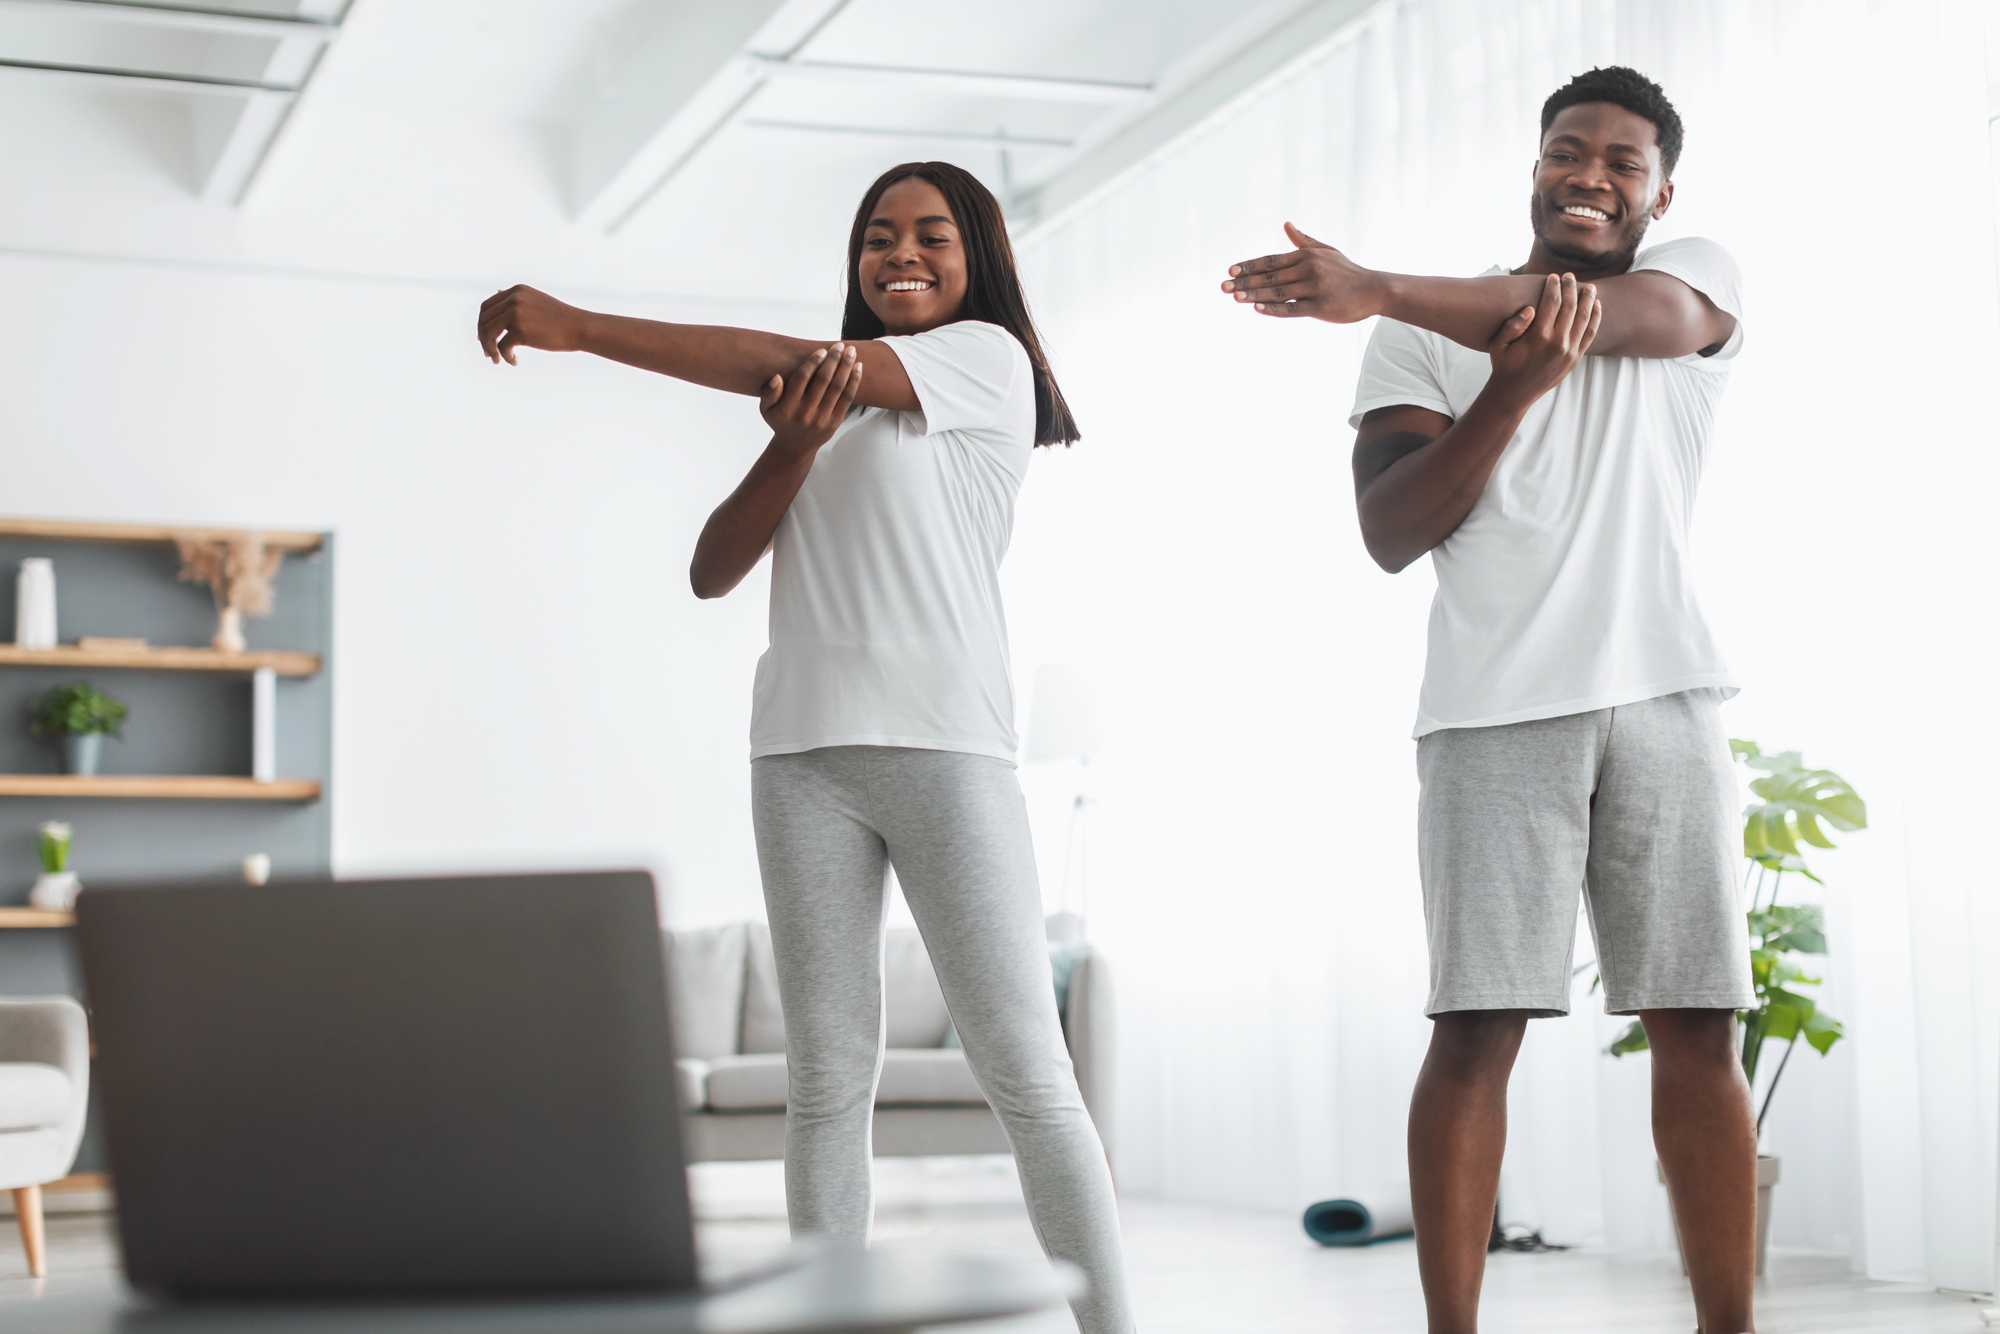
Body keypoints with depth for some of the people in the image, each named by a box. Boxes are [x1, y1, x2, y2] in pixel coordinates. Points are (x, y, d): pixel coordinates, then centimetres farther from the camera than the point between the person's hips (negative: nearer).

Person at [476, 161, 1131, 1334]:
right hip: (804, 752, 5)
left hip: (943, 742, -5)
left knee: (1024, 1067, -9)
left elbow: (797, 362, -6)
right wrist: (791, 446, -6)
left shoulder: (988, 356, 7)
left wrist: (579, 327, -6)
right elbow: (714, 573, 13)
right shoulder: (830, 399, 23)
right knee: (829, 1076, -2)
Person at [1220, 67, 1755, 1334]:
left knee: (1698, 1026, -1)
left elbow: (1635, 314, -12)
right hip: (1497, 708, -1)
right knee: (1478, 1025, -8)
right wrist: (1515, 385, -15)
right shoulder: (1424, 337, 13)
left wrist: (1381, 290, -25)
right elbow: (1392, 533, 1)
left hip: (1666, 697, 1)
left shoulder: (1701, 281, 13)